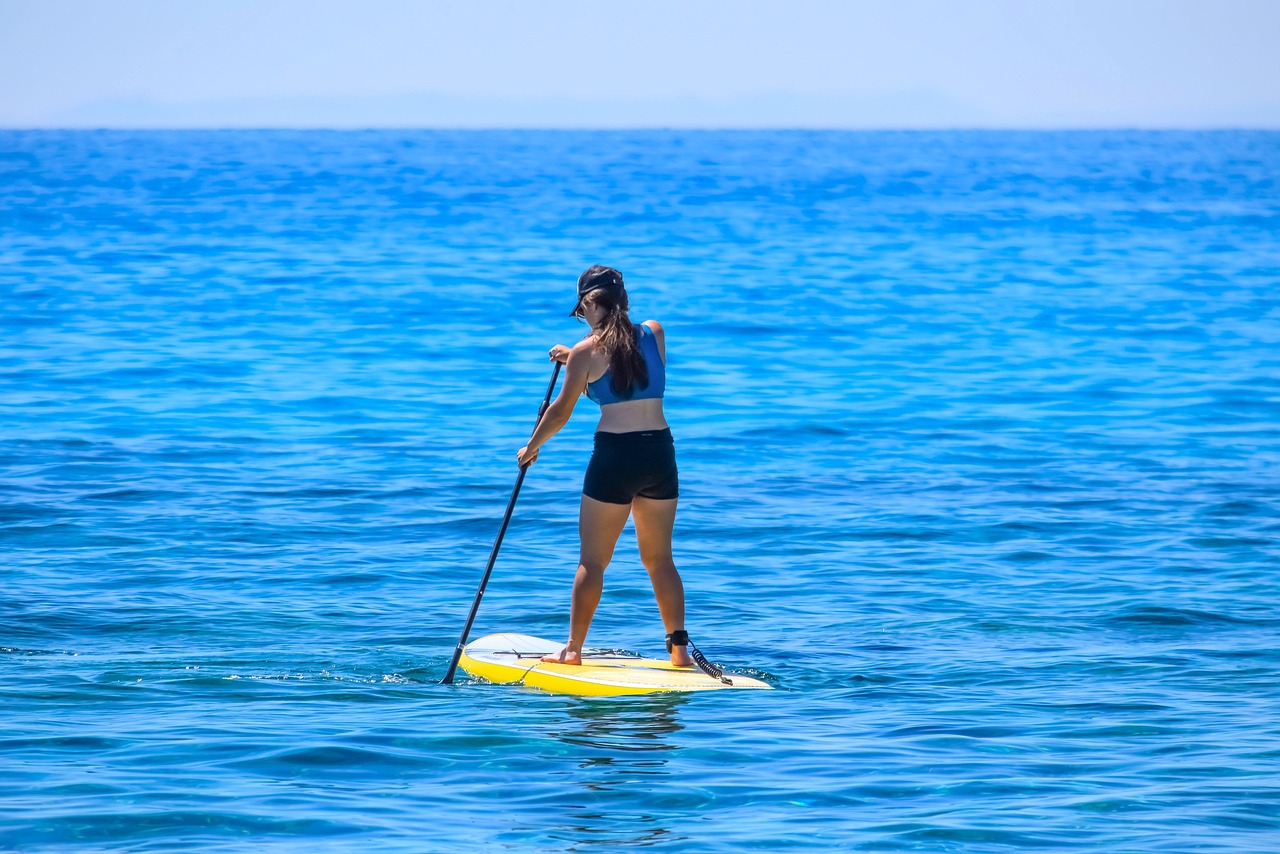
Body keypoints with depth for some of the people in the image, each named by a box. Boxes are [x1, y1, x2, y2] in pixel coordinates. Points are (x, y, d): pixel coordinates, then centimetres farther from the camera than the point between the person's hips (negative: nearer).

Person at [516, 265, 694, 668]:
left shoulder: (587, 352, -6)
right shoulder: (655, 333, 5)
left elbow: (560, 412, 1)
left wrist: (531, 448, 16)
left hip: (615, 456, -4)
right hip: (660, 454, 4)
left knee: (592, 560, 5)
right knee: (660, 560, 14)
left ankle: (574, 649, 8)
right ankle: (679, 647, 10)